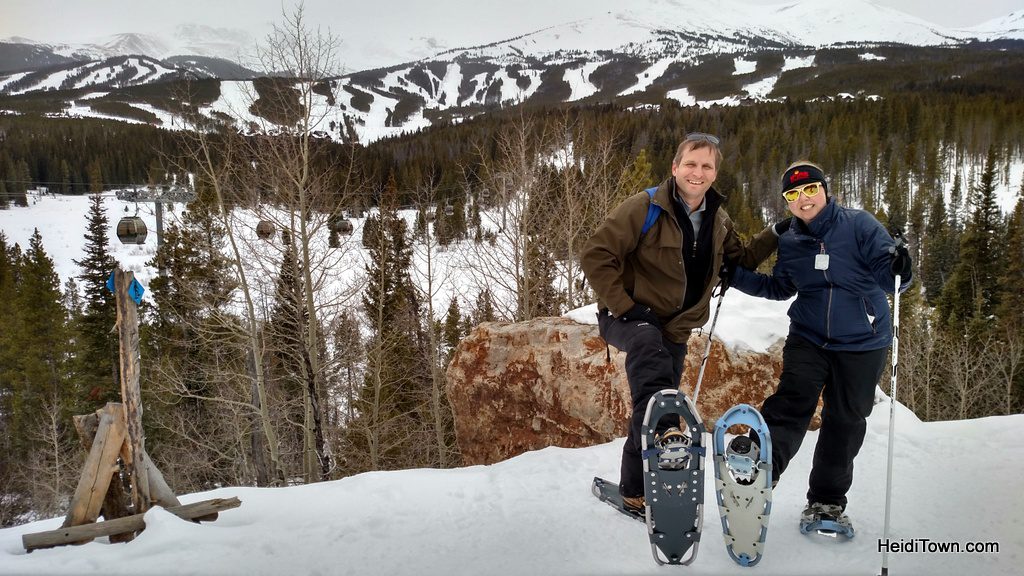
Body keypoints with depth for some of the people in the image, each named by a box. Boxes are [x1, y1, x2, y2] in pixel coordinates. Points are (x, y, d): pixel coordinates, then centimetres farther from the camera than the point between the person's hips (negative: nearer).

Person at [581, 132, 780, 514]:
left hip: (674, 329, 6)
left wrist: (776, 236, 6)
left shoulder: (718, 221, 6)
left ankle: (634, 491, 26)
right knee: (648, 342, -41)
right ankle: (664, 431, -56)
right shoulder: (646, 208, -16)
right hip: (630, 317, -6)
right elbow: (595, 255, -19)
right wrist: (624, 307, -24)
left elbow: (740, 261, 19)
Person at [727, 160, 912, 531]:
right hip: (808, 338, 1)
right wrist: (733, 275, 9)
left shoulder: (859, 225, -7)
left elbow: (887, 278, -11)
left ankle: (827, 500, 22)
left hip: (862, 344, -1)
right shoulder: (789, 242, 3)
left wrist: (897, 269, -34)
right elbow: (779, 288, 18)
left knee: (845, 421, 7)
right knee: (791, 403, -20)